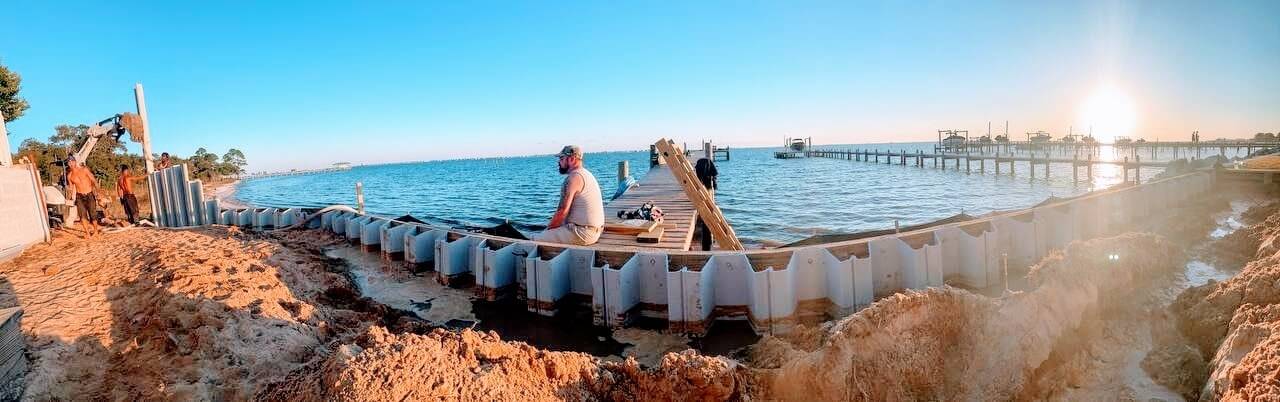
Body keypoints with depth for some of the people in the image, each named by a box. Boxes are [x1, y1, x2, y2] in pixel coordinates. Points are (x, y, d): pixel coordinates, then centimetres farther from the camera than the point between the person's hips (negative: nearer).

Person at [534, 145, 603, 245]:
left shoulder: (573, 177, -16)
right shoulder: (586, 173, 16)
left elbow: (563, 211, -21)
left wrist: (549, 228, -6)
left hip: (581, 233, -10)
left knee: (536, 240, -9)